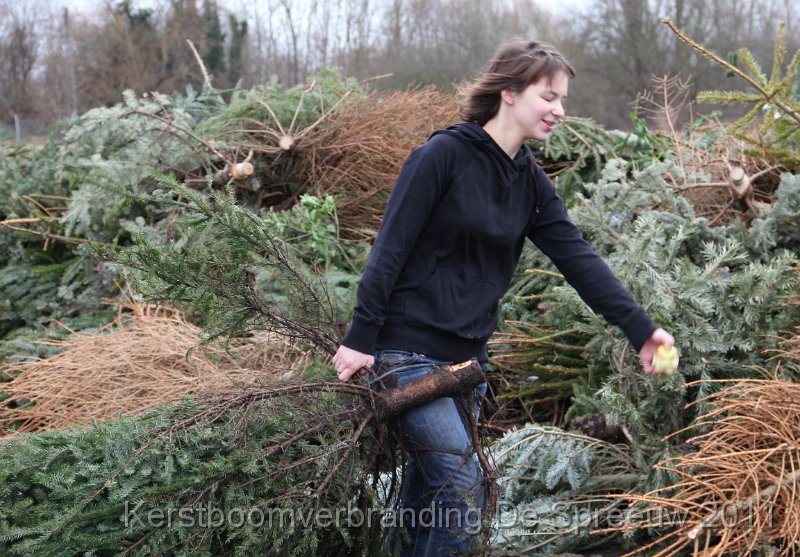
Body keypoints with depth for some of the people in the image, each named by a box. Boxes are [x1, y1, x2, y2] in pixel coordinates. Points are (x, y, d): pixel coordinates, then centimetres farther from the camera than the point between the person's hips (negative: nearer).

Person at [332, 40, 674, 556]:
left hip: (468, 356, 7)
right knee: (462, 489, -11)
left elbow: (579, 259, 0)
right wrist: (361, 337, -15)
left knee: (427, 493, 13)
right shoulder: (444, 154, -11)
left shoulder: (532, 184, 8)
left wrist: (640, 328, -10)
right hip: (408, 351, -7)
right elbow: (391, 247, -13)